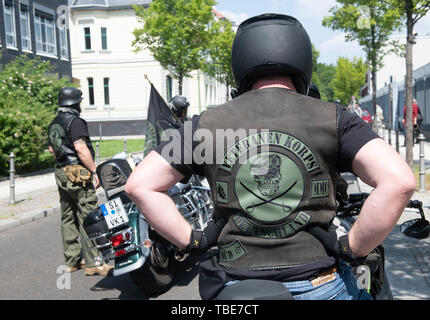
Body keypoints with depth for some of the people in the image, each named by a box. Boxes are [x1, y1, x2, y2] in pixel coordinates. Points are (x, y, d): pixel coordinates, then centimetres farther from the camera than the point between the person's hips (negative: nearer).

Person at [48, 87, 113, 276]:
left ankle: (72, 261, 21)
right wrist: (94, 171, -20)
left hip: (61, 173, 10)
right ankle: (93, 263, -3)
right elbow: (80, 147, -22)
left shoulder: (54, 124, 17)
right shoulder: (75, 121, -12)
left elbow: (52, 149, 24)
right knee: (88, 218, -6)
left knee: (68, 218, 13)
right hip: (78, 173, -9)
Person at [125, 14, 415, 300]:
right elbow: (399, 181, -14)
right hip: (317, 286, 0)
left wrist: (193, 241, 1)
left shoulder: (206, 125, 0)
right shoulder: (332, 119, -4)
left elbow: (139, 185, 0)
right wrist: (352, 248, -5)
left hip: (232, 286, 2)